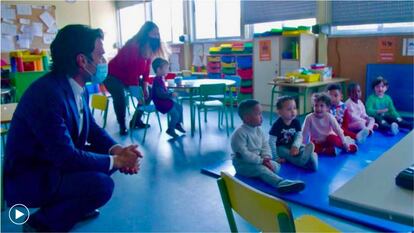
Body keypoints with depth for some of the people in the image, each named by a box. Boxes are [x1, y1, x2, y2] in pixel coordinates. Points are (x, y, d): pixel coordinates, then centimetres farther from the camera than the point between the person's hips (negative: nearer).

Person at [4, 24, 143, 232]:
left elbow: (92, 129, 7)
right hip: (25, 179, -9)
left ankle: (73, 206, 19)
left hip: (54, 164, 9)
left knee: (109, 154, 4)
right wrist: (117, 160, -19)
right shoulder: (47, 93, -29)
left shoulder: (78, 88, -1)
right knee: (101, 184, -27)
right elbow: (66, 157, -30)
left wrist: (118, 150, -12)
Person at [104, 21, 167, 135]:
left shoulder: (149, 48, -6)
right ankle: (122, 126, -11)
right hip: (113, 75, -8)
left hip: (130, 76, 8)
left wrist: (145, 87, -10)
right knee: (120, 97, -30)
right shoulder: (133, 46, -30)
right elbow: (132, 70, -34)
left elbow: (146, 68, -2)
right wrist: (137, 93, -35)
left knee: (149, 92, 2)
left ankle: (136, 120, 11)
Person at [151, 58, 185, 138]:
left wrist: (171, 93, 8)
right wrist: (171, 94, -27)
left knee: (179, 107, 17)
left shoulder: (161, 78, 8)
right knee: (175, 114, -10)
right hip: (161, 103, -11)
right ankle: (170, 130, 11)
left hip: (165, 100, 11)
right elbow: (160, 94, -29)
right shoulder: (157, 80, -24)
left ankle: (178, 124, 31)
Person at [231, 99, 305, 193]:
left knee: (276, 166, -7)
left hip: (257, 160, 9)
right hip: (243, 163, -9)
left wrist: (266, 157, -14)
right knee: (261, 169, -33)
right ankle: (281, 183, -53)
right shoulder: (239, 133, -21)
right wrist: (261, 160, -25)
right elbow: (243, 154, -25)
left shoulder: (258, 130, 4)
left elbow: (265, 145, 7)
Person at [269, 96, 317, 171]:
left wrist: (295, 146, -33)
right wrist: (276, 158, -21)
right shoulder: (277, 125, -20)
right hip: (280, 147, -5)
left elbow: (299, 136, -10)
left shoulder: (296, 122, -5)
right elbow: (271, 142, -20)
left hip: (292, 146, 5)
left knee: (310, 145, -17)